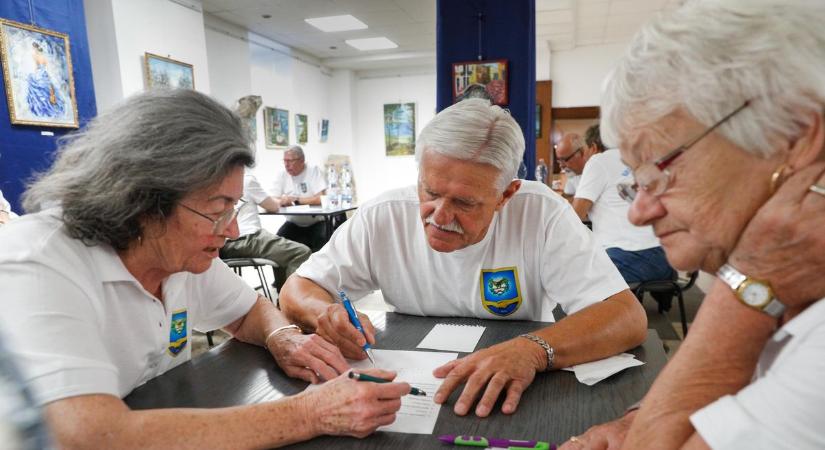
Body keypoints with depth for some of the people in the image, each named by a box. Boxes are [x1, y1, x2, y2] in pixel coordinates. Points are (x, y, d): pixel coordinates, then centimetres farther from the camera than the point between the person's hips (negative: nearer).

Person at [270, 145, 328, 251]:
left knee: (322, 239, -29)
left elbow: (321, 199, -17)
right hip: (293, 224, 3)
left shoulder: (314, 171, -8)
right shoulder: (282, 175, 3)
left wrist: (294, 200, -16)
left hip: (316, 223, -3)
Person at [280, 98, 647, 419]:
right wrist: (327, 312, -26)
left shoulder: (541, 214, -15)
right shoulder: (383, 218, -11)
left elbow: (628, 317, -20)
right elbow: (296, 290, -3)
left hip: (513, 400, -1)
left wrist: (534, 350, -37)